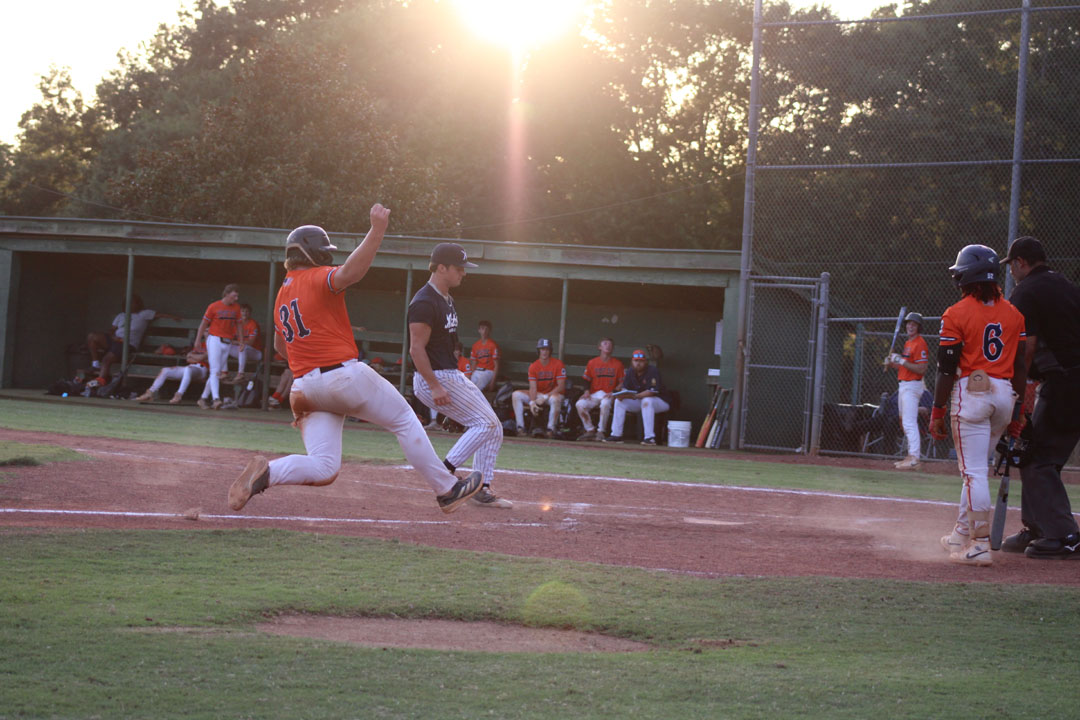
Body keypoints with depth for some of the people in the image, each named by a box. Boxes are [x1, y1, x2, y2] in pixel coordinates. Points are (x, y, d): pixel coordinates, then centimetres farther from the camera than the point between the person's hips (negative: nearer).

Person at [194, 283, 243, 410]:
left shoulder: (236, 308, 9)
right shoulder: (214, 306, -4)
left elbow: (238, 326, 16)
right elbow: (204, 323, 1)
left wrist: (241, 342, 11)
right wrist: (198, 340, 2)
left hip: (227, 343, 5)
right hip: (214, 340, -5)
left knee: (218, 372, 5)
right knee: (215, 370, -14)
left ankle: (203, 399, 14)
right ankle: (216, 399, -23)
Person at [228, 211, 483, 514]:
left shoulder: (281, 295, 19)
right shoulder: (317, 279, -5)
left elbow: (280, 346, 30)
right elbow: (349, 273, -27)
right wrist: (377, 229, -27)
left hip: (304, 385, 7)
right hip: (344, 374, -7)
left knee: (323, 469, 1)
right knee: (405, 420, 10)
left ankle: (266, 472, -23)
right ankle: (447, 489, 11)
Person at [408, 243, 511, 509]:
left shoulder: (446, 299, 14)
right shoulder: (425, 302, -18)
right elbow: (416, 349, -22)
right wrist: (435, 387, -25)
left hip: (452, 375, 10)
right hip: (435, 377, -10)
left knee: (493, 427, 8)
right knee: (485, 423, -13)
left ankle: (482, 488, 10)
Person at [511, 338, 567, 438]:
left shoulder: (558, 364, -10)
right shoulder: (533, 367, 1)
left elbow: (561, 386, -15)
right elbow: (533, 387, -6)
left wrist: (545, 397, -21)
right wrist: (532, 402, -25)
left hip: (554, 393, -4)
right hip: (538, 394, 5)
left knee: (555, 399, -42)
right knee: (516, 395, -14)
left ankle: (550, 429, -33)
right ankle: (520, 428, -19)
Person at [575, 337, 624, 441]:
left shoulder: (618, 364, 4)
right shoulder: (592, 362, 10)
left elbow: (622, 382, 3)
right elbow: (587, 380, 14)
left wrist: (614, 392, -13)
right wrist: (586, 391, -4)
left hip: (609, 394, -3)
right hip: (594, 394, 3)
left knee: (605, 404, -37)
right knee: (580, 404, -24)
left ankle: (601, 432, -22)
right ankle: (590, 431, -12)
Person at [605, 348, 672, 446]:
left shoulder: (653, 372, -23)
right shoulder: (630, 372, 0)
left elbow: (652, 392, -32)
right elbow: (625, 389, 1)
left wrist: (636, 396, -42)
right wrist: (622, 395, -23)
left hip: (661, 402, -7)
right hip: (639, 401, 7)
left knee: (646, 401, -39)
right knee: (619, 401, -7)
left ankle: (650, 437, -40)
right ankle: (616, 435, -5)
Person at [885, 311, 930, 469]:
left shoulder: (920, 344, -13)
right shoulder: (908, 343, 18)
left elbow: (921, 370, -20)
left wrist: (902, 361, -22)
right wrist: (892, 363, 6)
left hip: (912, 386, -11)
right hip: (904, 385, 11)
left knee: (909, 422, -16)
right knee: (903, 421, 14)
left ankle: (913, 459, -19)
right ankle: (911, 456, 19)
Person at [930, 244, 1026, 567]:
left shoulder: (956, 314, -8)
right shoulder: (1014, 313, 8)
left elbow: (947, 369, -9)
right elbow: (1021, 365, 8)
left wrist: (937, 412, -3)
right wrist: (1018, 409, 15)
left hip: (970, 393, -6)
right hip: (1005, 394, 6)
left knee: (973, 470, -5)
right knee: (976, 468, 18)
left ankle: (980, 544, -9)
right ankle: (962, 534, 26)